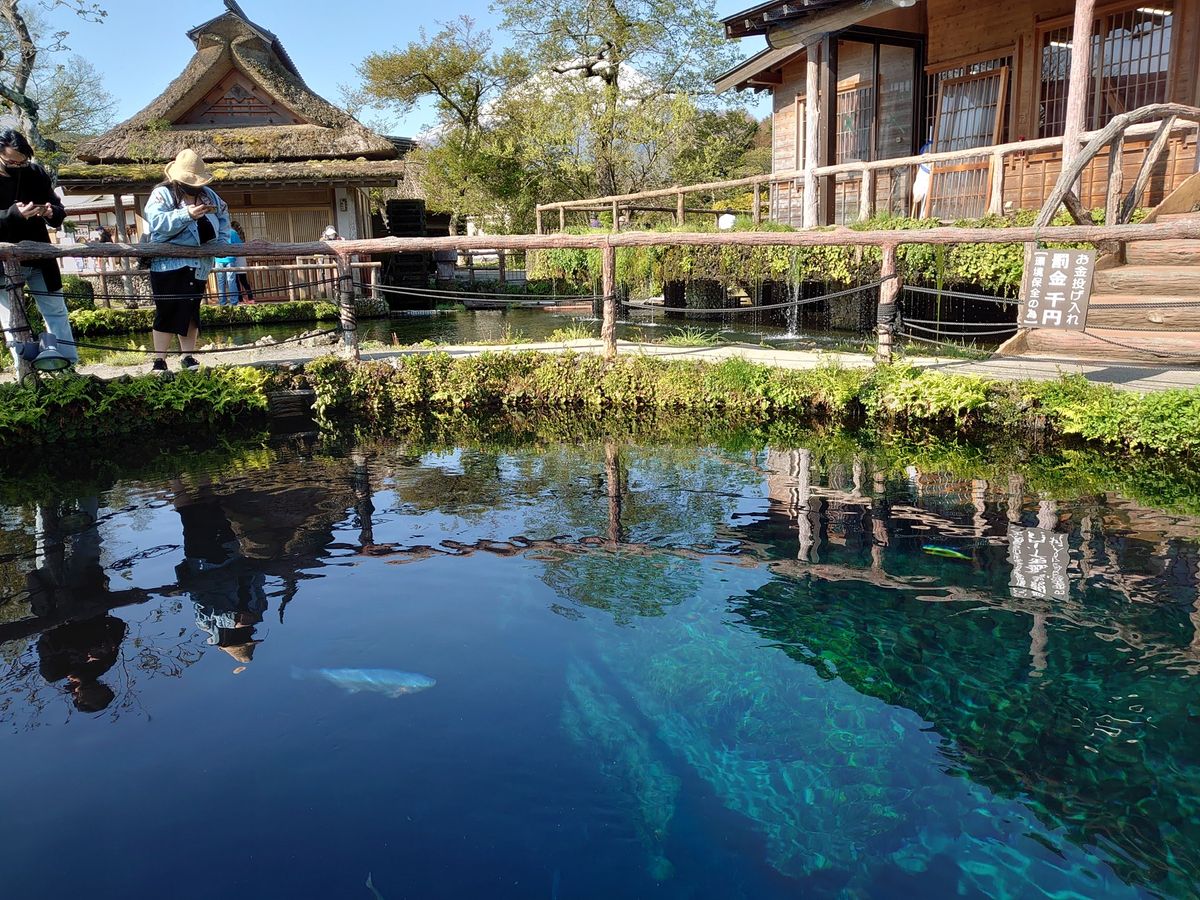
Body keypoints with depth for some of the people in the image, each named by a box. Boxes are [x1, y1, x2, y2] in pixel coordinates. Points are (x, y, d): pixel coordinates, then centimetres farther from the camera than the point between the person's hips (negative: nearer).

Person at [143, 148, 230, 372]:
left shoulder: (207, 194, 12)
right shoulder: (162, 194, -6)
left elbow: (223, 215, 26)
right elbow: (156, 221, -21)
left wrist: (223, 239, 12)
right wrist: (186, 214, -30)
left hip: (198, 266, 5)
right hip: (169, 264, -5)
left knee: (191, 312, 10)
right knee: (167, 313, -4)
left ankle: (188, 358, 18)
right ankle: (159, 361, 2)